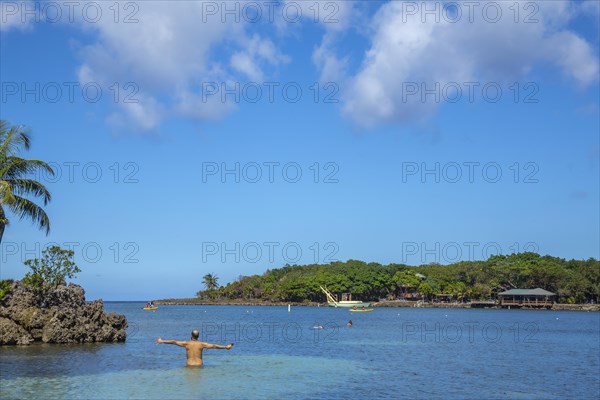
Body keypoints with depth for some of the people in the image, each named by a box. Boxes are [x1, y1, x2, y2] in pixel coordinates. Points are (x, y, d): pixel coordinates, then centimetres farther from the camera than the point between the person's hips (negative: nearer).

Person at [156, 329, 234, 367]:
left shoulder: (186, 343, 3)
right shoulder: (202, 344, 2)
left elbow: (174, 342, 10)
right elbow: (214, 346, 3)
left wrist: (162, 341, 20)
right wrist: (226, 347, 10)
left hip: (189, 365, 0)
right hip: (199, 365, 0)